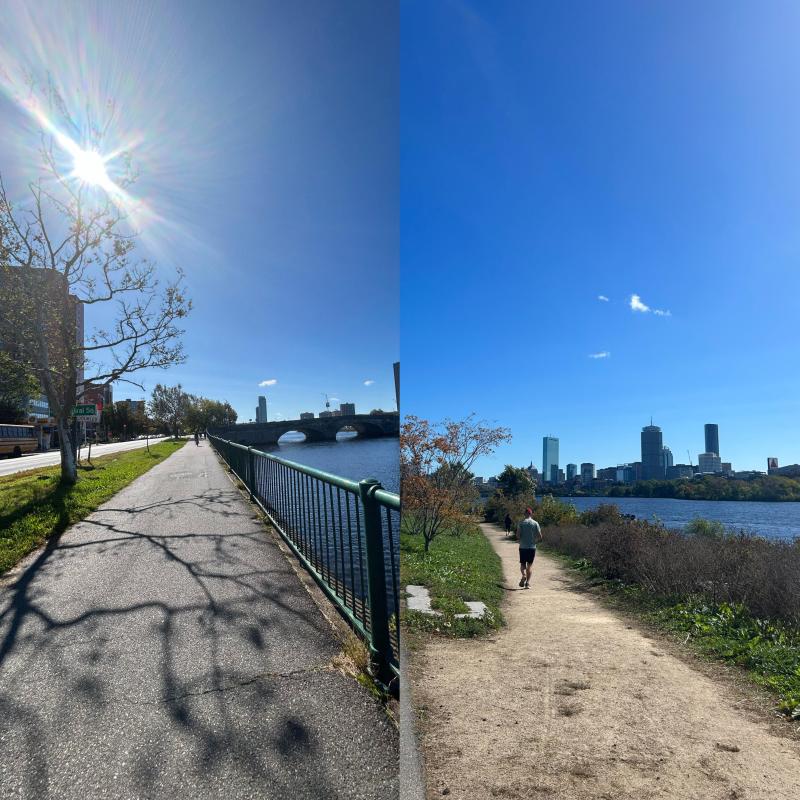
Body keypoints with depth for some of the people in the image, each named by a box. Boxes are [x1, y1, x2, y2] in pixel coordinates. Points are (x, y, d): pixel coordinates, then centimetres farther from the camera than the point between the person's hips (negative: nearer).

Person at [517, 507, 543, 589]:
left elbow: (518, 535, -11)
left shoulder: (521, 523, -3)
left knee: (522, 564, 10)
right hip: (532, 547, 1)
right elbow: (540, 537, -3)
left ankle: (524, 575, -17)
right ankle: (528, 583, 3)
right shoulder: (535, 523, 0)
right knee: (529, 565, 7)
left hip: (523, 547, -1)